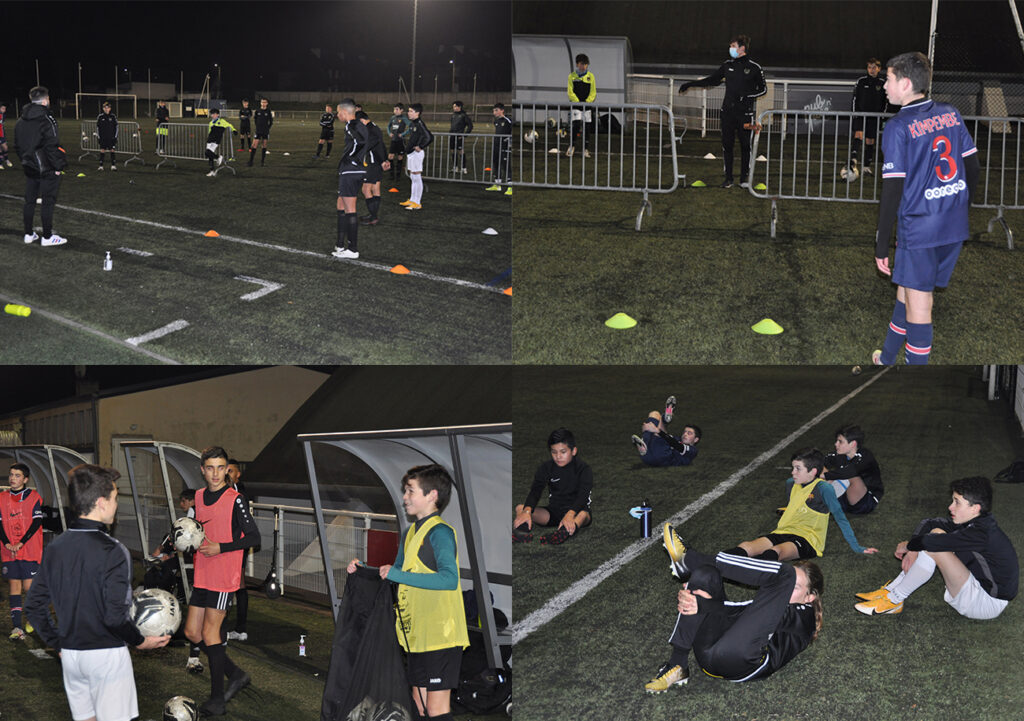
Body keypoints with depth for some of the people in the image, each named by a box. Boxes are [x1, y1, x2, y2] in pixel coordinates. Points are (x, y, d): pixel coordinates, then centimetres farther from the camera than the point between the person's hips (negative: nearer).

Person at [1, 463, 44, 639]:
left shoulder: (33, 497, -1)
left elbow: (37, 522, -7)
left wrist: (21, 543, -15)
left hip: (30, 550, -3)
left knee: (28, 586, -4)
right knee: (14, 586, 0)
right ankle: (17, 626, -1)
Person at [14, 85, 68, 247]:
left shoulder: (21, 121, 8)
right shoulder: (46, 120, -16)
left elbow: (18, 145, 15)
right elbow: (52, 146, -20)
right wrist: (58, 166, -14)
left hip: (30, 168, 8)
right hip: (47, 169, -7)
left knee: (29, 201, 14)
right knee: (48, 202, -1)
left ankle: (29, 234, 21)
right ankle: (47, 237, 2)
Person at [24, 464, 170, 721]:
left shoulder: (55, 547, 2)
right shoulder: (112, 551, -19)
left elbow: (34, 606, 7)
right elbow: (115, 617, -23)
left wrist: (58, 643, 17)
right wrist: (141, 642, -7)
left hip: (70, 654, 6)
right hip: (107, 653, -6)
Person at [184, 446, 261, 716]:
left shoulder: (235, 500, -13)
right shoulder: (199, 496, 8)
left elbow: (254, 538, -12)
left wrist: (220, 548, -18)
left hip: (224, 577, -7)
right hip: (202, 576, 8)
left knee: (210, 633, -5)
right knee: (192, 632, 9)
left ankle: (217, 699, 7)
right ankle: (236, 675, 24)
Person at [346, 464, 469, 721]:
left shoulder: (440, 532, -12)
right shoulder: (411, 533, 17)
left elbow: (449, 578, -27)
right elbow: (395, 574, 27)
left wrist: (398, 575, -28)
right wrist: (364, 568, 12)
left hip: (440, 634, -9)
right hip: (417, 634, 9)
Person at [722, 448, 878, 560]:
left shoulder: (823, 488, -7)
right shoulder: (792, 484, 15)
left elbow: (840, 517, -4)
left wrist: (856, 547, -2)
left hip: (807, 540, -7)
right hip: (783, 533, 7)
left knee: (775, 551, -40)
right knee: (746, 547, -24)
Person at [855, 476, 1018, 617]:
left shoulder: (981, 534, -27)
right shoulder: (972, 523, 3)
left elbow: (931, 542, -32)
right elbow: (928, 523, 7)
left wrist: (908, 545, -12)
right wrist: (913, 550, -8)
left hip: (988, 605, -10)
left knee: (934, 548, -23)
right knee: (937, 531, 3)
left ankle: (894, 601, -10)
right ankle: (892, 589, 2)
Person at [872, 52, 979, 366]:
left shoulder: (898, 127, -13)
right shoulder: (951, 114, 7)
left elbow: (892, 189, -14)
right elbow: (972, 168, 12)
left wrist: (881, 245, -9)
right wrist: (962, 211, 25)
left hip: (919, 228, -7)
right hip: (955, 225, 7)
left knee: (918, 303, 1)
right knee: (907, 289, 20)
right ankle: (888, 357, 33)